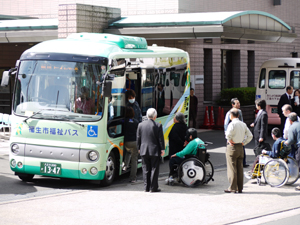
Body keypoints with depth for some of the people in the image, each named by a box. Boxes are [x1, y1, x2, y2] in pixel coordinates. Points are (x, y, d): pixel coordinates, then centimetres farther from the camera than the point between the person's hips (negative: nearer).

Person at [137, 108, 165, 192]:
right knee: (154, 169, 3)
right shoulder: (158, 125, -8)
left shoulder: (141, 125, 1)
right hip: (155, 151, -3)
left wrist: (139, 148, 16)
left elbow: (138, 138, 6)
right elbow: (161, 139, -6)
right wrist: (162, 149, 2)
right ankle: (153, 188, 2)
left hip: (144, 151, 3)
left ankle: (146, 187, 10)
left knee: (146, 170, 9)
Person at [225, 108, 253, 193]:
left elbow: (228, 134, -29)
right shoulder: (243, 124, 9)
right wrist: (243, 143, 10)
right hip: (240, 148, 7)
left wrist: (230, 141, -12)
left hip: (232, 147, -7)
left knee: (232, 168, -3)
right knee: (240, 168, 10)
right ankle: (240, 188, 13)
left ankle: (232, 188, -3)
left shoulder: (232, 124, -13)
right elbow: (250, 136, 10)